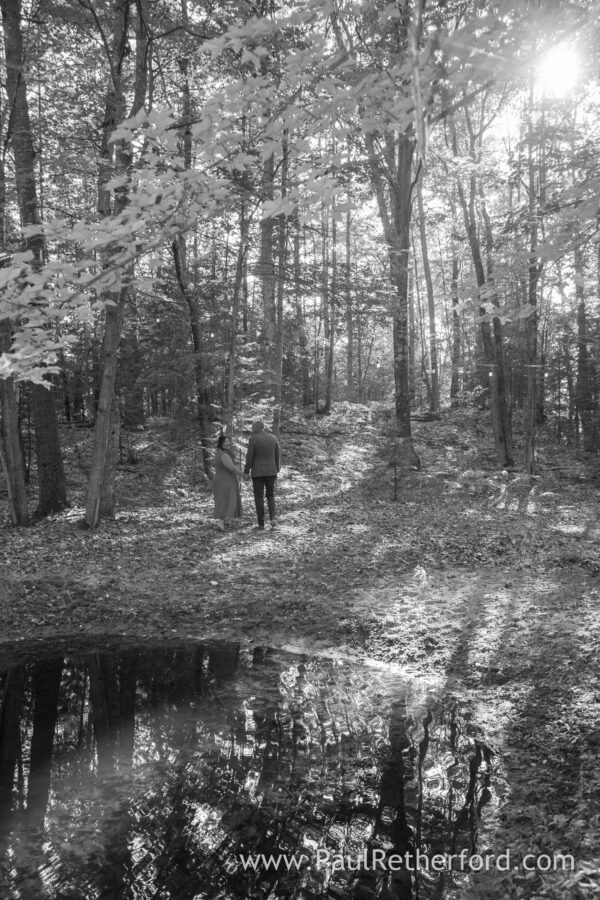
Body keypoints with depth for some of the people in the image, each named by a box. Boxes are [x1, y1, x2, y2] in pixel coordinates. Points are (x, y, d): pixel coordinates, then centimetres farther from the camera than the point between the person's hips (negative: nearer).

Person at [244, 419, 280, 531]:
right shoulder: (273, 438, 4)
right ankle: (272, 518, -5)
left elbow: (249, 457, -10)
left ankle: (261, 525, 4)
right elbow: (276, 457, 8)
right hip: (271, 471, 3)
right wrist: (276, 473, 16)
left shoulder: (253, 439, -9)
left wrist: (246, 473, -1)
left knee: (259, 499, 5)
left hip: (257, 472, -3)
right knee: (270, 495, 18)